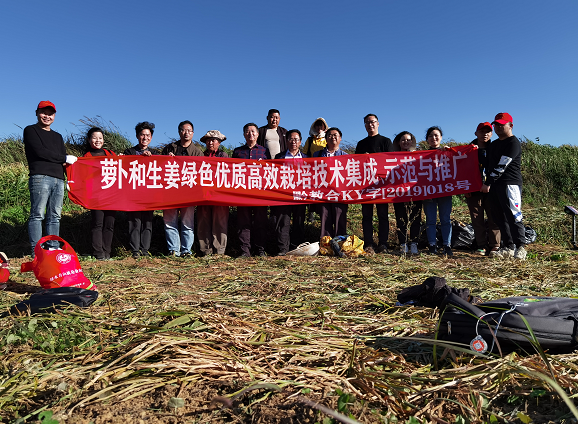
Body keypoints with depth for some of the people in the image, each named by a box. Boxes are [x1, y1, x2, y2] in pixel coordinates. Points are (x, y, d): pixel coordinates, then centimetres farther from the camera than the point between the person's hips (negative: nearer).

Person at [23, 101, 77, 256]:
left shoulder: (58, 136, 27)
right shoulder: (31, 130, 9)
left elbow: (65, 159, 19)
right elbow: (40, 151, -6)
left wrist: (67, 163, -5)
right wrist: (64, 159, -1)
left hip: (58, 179, 6)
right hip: (40, 178, -6)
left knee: (55, 216, 4)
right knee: (38, 215, -8)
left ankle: (53, 250, 6)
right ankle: (36, 253, -7)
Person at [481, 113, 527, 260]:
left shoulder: (513, 143, -6)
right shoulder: (494, 144, 21)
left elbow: (501, 166, -14)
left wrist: (488, 183, -14)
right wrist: (488, 183, 13)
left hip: (510, 184, -8)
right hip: (495, 185, 8)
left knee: (513, 216, -12)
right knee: (500, 217, 6)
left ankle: (521, 247, -7)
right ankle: (508, 247, 10)